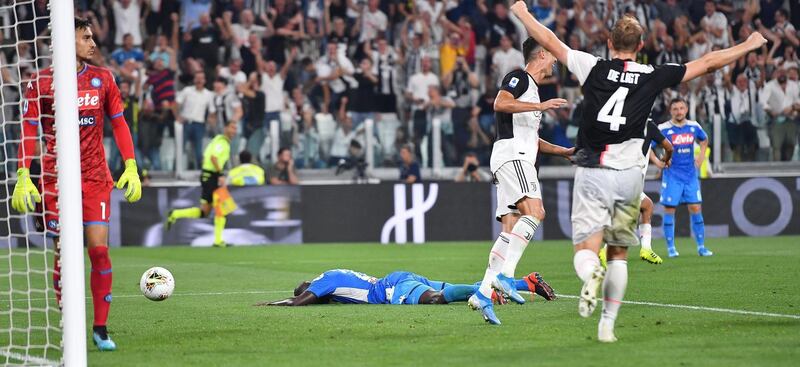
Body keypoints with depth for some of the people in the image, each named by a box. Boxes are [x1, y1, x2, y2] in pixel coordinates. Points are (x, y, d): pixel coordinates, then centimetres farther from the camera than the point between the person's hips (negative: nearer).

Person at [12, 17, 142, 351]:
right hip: (56, 180, -2)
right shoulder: (41, 83, -2)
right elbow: (28, 130, -1)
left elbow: (119, 123, 11)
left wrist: (131, 167, 3)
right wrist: (23, 176, -9)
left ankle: (100, 328, 1)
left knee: (99, 249, -6)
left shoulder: (102, 79, 6)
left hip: (95, 178, 2)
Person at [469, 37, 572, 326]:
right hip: (511, 155, -10)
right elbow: (500, 103, -20)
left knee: (511, 231, 1)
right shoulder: (519, 78, 0)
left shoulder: (532, 88, 28)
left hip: (520, 159, 10)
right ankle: (505, 274, -34)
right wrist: (541, 105, -21)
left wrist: (563, 151, 31)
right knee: (534, 210, -27)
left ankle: (483, 294, -4)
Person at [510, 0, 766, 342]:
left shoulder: (594, 68, 0)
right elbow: (708, 62, 10)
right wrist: (749, 45, 23)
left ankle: (591, 273, -39)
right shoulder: (653, 76, 2)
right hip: (629, 175, 1)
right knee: (619, 254, 15)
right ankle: (608, 324, 10)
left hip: (592, 173, -1)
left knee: (585, 250, -4)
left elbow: (548, 40, 7)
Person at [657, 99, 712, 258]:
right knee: (669, 209, -2)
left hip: (691, 174, 3)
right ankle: (671, 247, 6)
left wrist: (701, 156, 12)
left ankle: (701, 246, 9)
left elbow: (704, 140, 24)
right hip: (672, 176, -3)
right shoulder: (664, 129, -9)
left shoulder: (694, 127, 4)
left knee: (695, 209, 1)